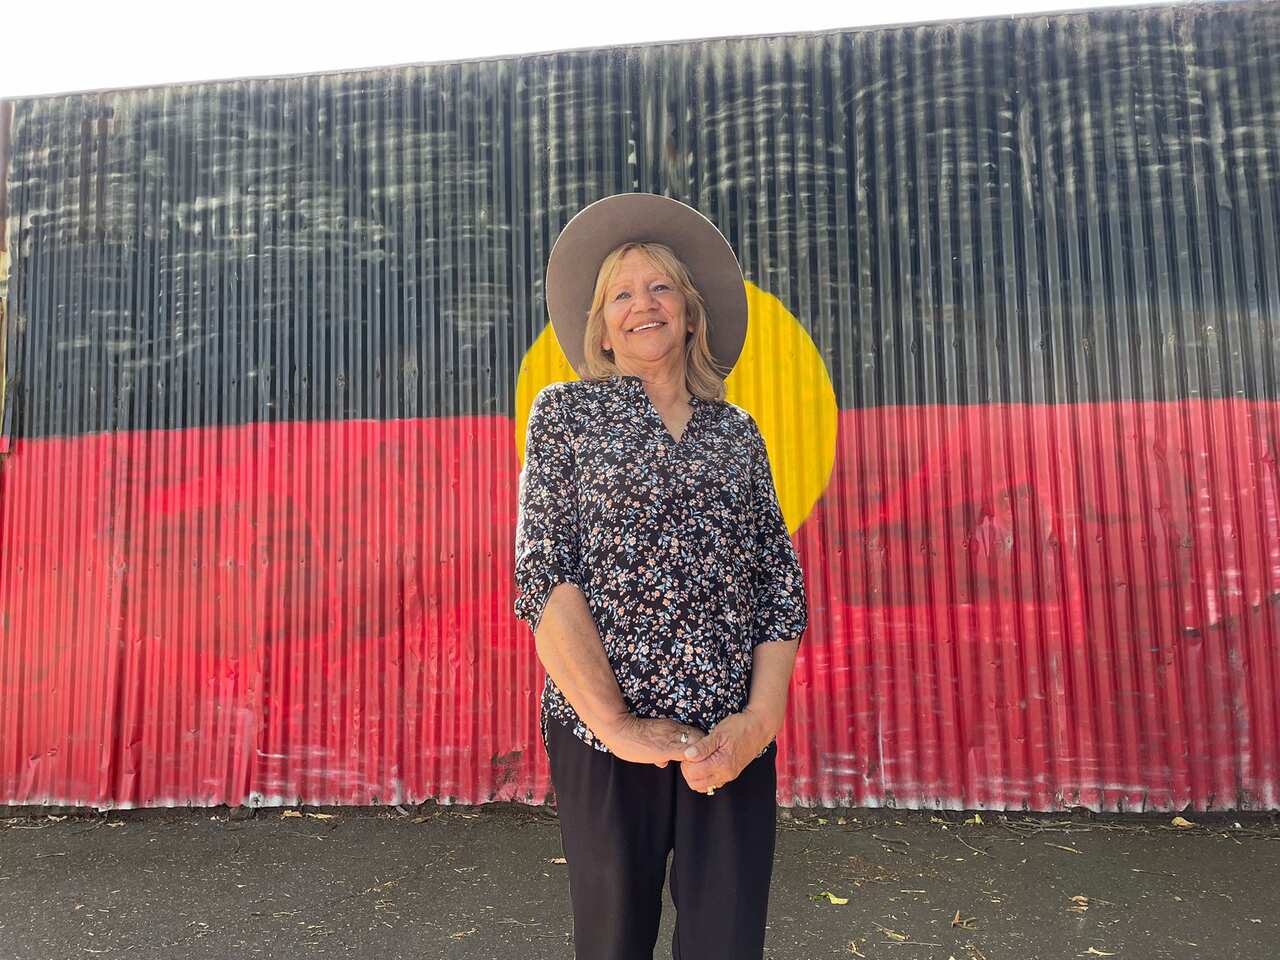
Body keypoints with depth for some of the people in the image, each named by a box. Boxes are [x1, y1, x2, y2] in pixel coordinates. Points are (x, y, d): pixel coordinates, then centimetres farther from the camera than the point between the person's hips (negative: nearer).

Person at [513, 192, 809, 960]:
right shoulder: (567, 411, 3)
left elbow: (783, 584, 6)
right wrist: (613, 723, -14)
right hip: (606, 732, -2)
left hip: (731, 738, 2)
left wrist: (761, 716, -8)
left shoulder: (738, 431, 10)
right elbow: (544, 572, -7)